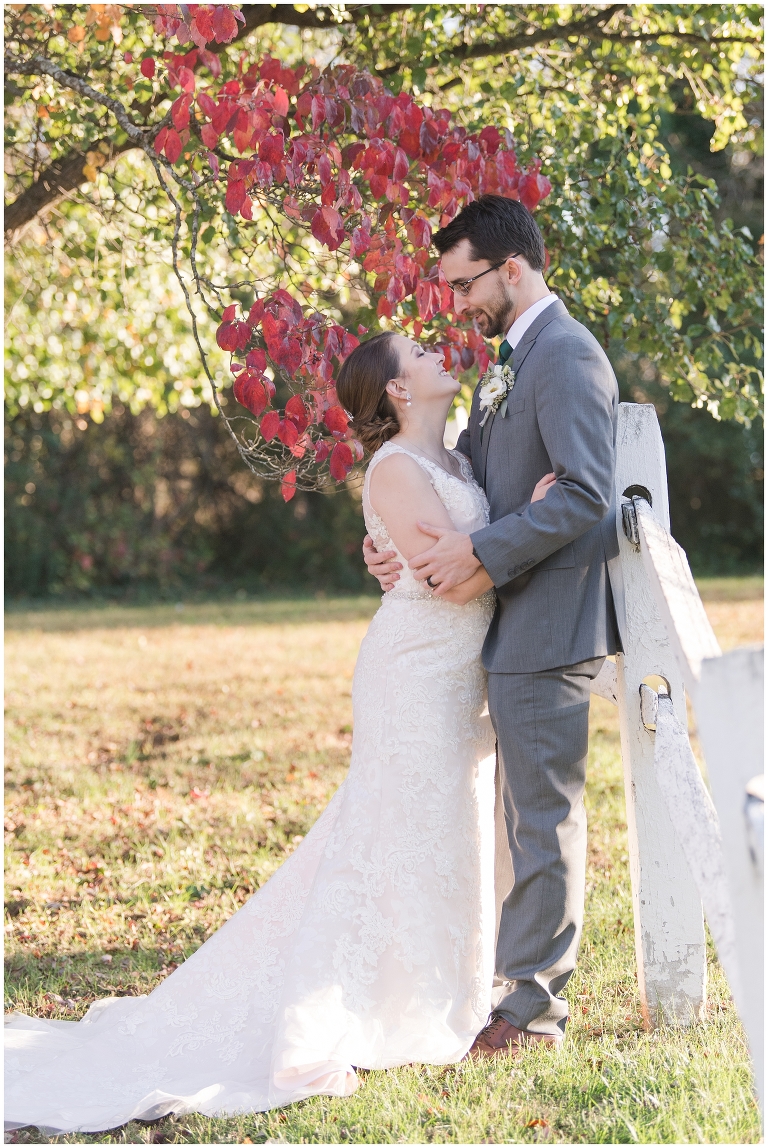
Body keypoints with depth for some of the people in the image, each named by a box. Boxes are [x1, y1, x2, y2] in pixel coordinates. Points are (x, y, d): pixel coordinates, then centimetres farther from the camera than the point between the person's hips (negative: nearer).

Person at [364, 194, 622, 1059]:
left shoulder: (565, 356, -15)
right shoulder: (517, 359, 17)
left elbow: (586, 492, -24)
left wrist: (481, 553, -22)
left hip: (547, 629, -10)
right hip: (515, 628, 10)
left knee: (545, 817, -3)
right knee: (530, 814, 15)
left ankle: (530, 1010, 3)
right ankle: (525, 982, 24)